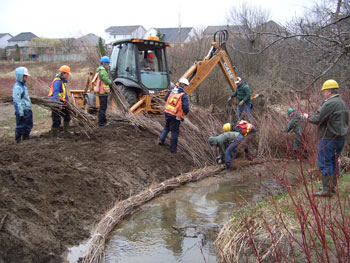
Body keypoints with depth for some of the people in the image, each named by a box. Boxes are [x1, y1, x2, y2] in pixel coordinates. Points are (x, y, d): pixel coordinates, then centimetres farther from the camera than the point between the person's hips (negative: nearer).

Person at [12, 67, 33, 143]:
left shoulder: (23, 85, 14)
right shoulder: (17, 87, -15)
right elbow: (17, 101, -18)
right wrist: (20, 113, -19)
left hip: (28, 110, 9)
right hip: (22, 111, -9)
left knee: (28, 125, 15)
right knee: (21, 126, -1)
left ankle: (26, 138, 27)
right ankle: (18, 140, 10)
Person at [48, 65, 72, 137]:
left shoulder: (63, 81, 13)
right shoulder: (57, 81, -18)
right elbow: (55, 93, -27)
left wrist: (68, 101, 26)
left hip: (61, 102, 10)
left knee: (67, 116, 20)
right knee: (57, 119, -8)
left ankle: (66, 130, 35)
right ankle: (54, 135, 1)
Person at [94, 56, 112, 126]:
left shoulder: (99, 70, 15)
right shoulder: (103, 71, -17)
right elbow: (108, 81, -22)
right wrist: (110, 81, 0)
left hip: (100, 91, 10)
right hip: (103, 92, -10)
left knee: (103, 107, 17)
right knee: (103, 107, -4)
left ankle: (104, 120, 26)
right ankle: (101, 122, 0)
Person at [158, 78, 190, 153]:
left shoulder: (172, 91, 0)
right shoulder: (184, 96, -16)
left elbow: (165, 98, 14)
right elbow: (186, 108, -21)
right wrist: (185, 113, 1)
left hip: (167, 113, 5)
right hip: (175, 116, -5)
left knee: (166, 127, 31)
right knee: (175, 132, 9)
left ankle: (161, 140, 24)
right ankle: (173, 149, 18)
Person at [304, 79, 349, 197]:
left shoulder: (330, 104, -17)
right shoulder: (342, 103, 14)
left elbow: (318, 119, -20)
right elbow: (345, 121, 17)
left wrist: (308, 118, 0)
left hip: (329, 138, -10)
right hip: (341, 138, 10)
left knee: (325, 163, -5)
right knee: (334, 162, 16)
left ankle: (327, 190, -3)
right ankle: (332, 186, 24)